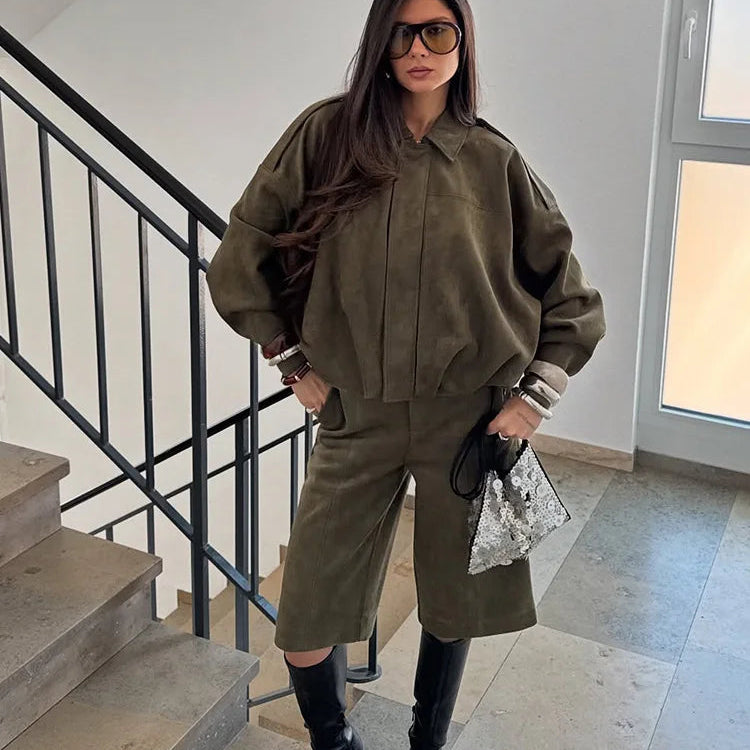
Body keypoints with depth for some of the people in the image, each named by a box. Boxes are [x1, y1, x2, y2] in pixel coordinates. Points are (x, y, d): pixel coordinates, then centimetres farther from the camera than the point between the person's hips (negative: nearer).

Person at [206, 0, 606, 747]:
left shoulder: (494, 160, -1)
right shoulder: (325, 135, -3)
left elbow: (570, 294, 7)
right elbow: (239, 260, 2)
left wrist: (536, 394, 0)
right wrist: (292, 361, 1)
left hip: (469, 422, 1)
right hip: (356, 421, 0)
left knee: (454, 607, 14)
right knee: (304, 629, 1)